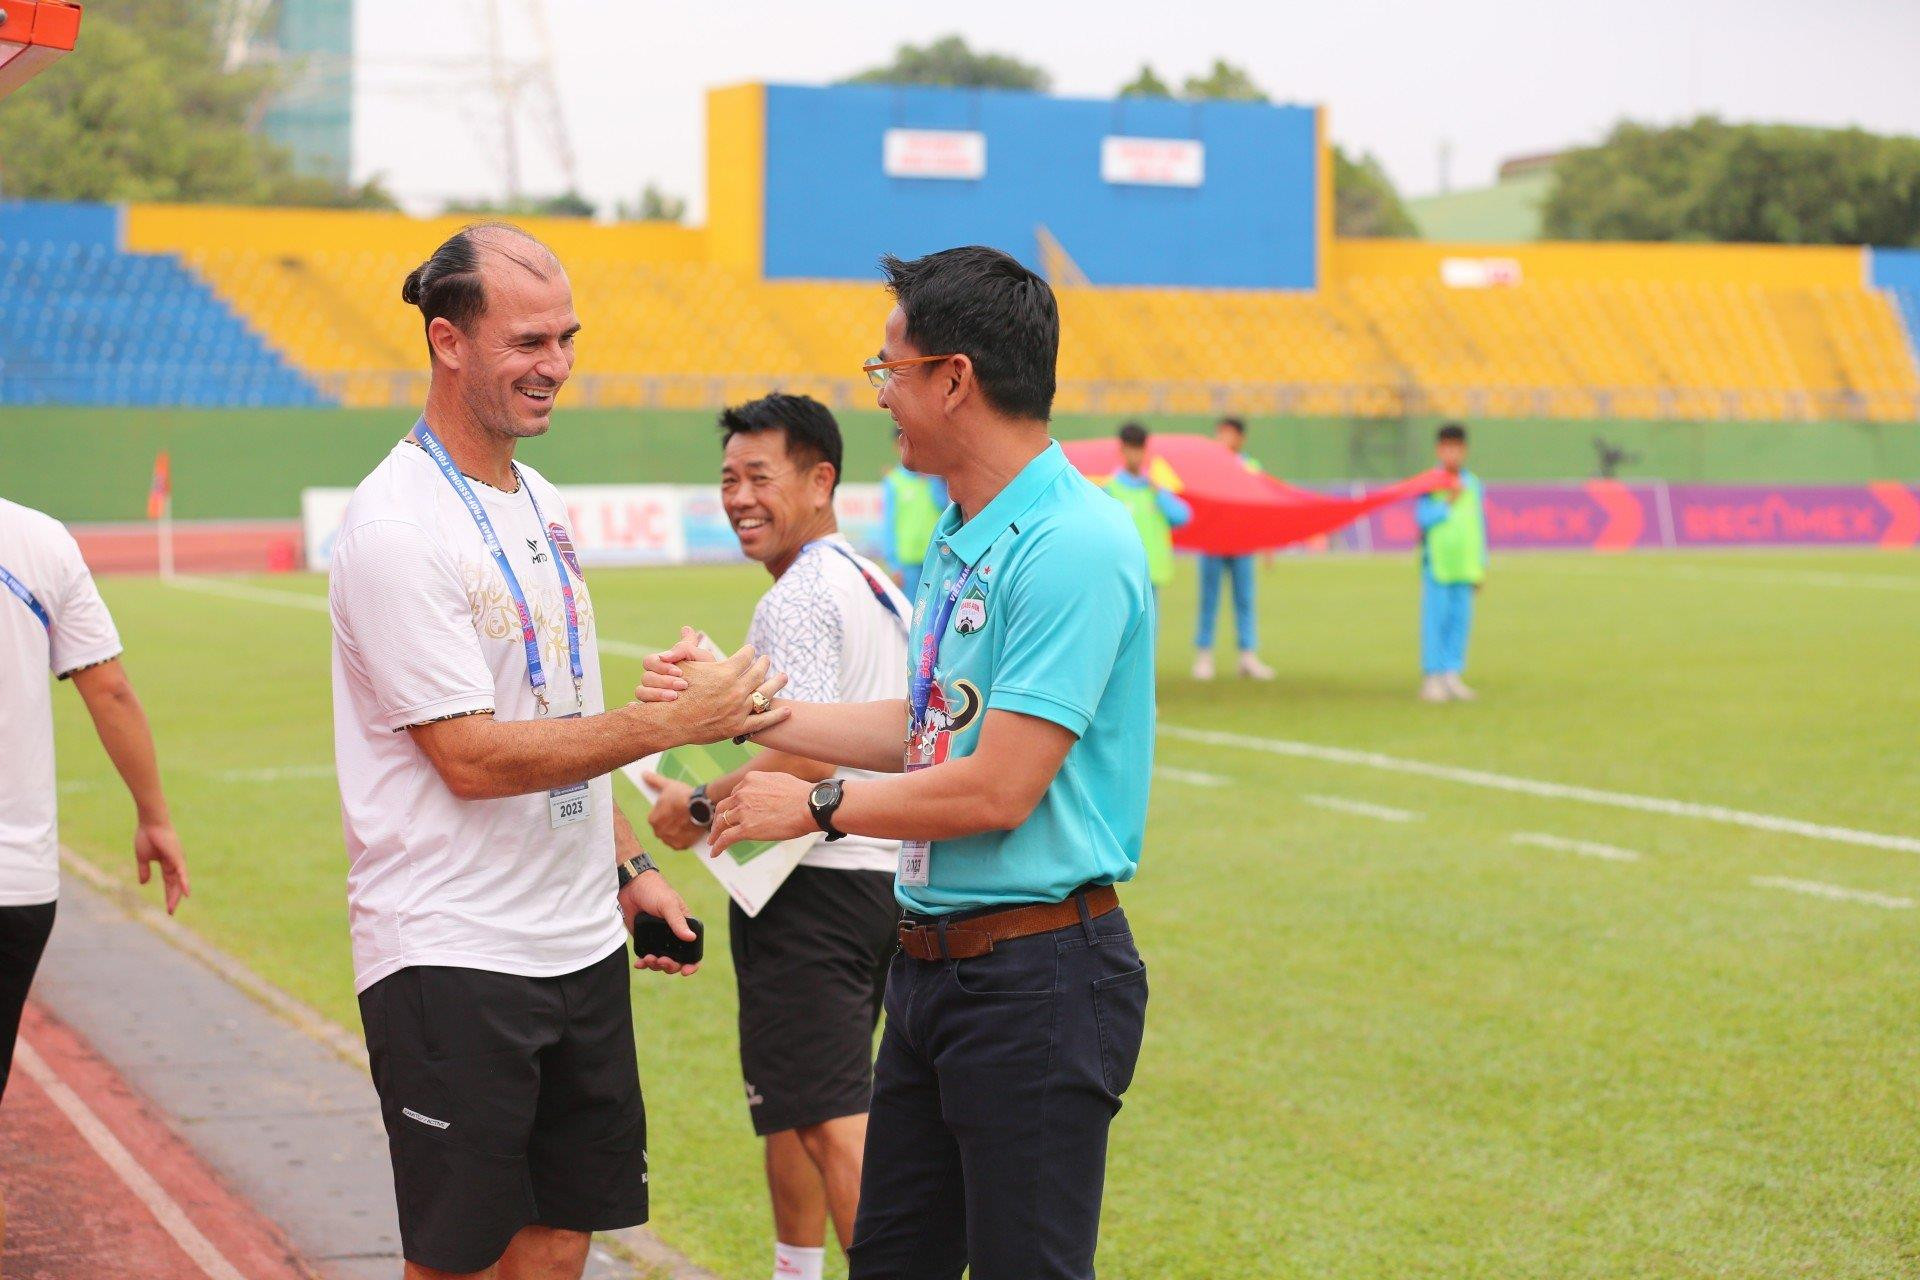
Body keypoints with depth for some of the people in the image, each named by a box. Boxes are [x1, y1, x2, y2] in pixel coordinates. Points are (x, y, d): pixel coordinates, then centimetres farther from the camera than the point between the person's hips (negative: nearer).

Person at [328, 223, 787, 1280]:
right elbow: (472, 757, -19)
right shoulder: (396, 526, -15)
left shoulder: (539, 504, 12)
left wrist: (629, 865, 17)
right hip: (452, 960, -8)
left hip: (580, 948, 8)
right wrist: (671, 721, -20)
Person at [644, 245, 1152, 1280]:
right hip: (932, 960, 10)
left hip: (1038, 976, -10)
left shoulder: (1075, 547, -20)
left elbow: (998, 788, -22)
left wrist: (817, 806, -9)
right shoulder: (959, 537, 12)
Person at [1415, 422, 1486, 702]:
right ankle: (1433, 676, -2)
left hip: (1464, 564, 4)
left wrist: (1481, 565, 14)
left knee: (1461, 618, 3)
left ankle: (1452, 674, 9)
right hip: (1436, 561, -4)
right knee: (1435, 618, -5)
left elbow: (1478, 524, 16)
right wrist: (1448, 503, -17)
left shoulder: (1473, 484, 12)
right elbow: (1423, 516, -10)